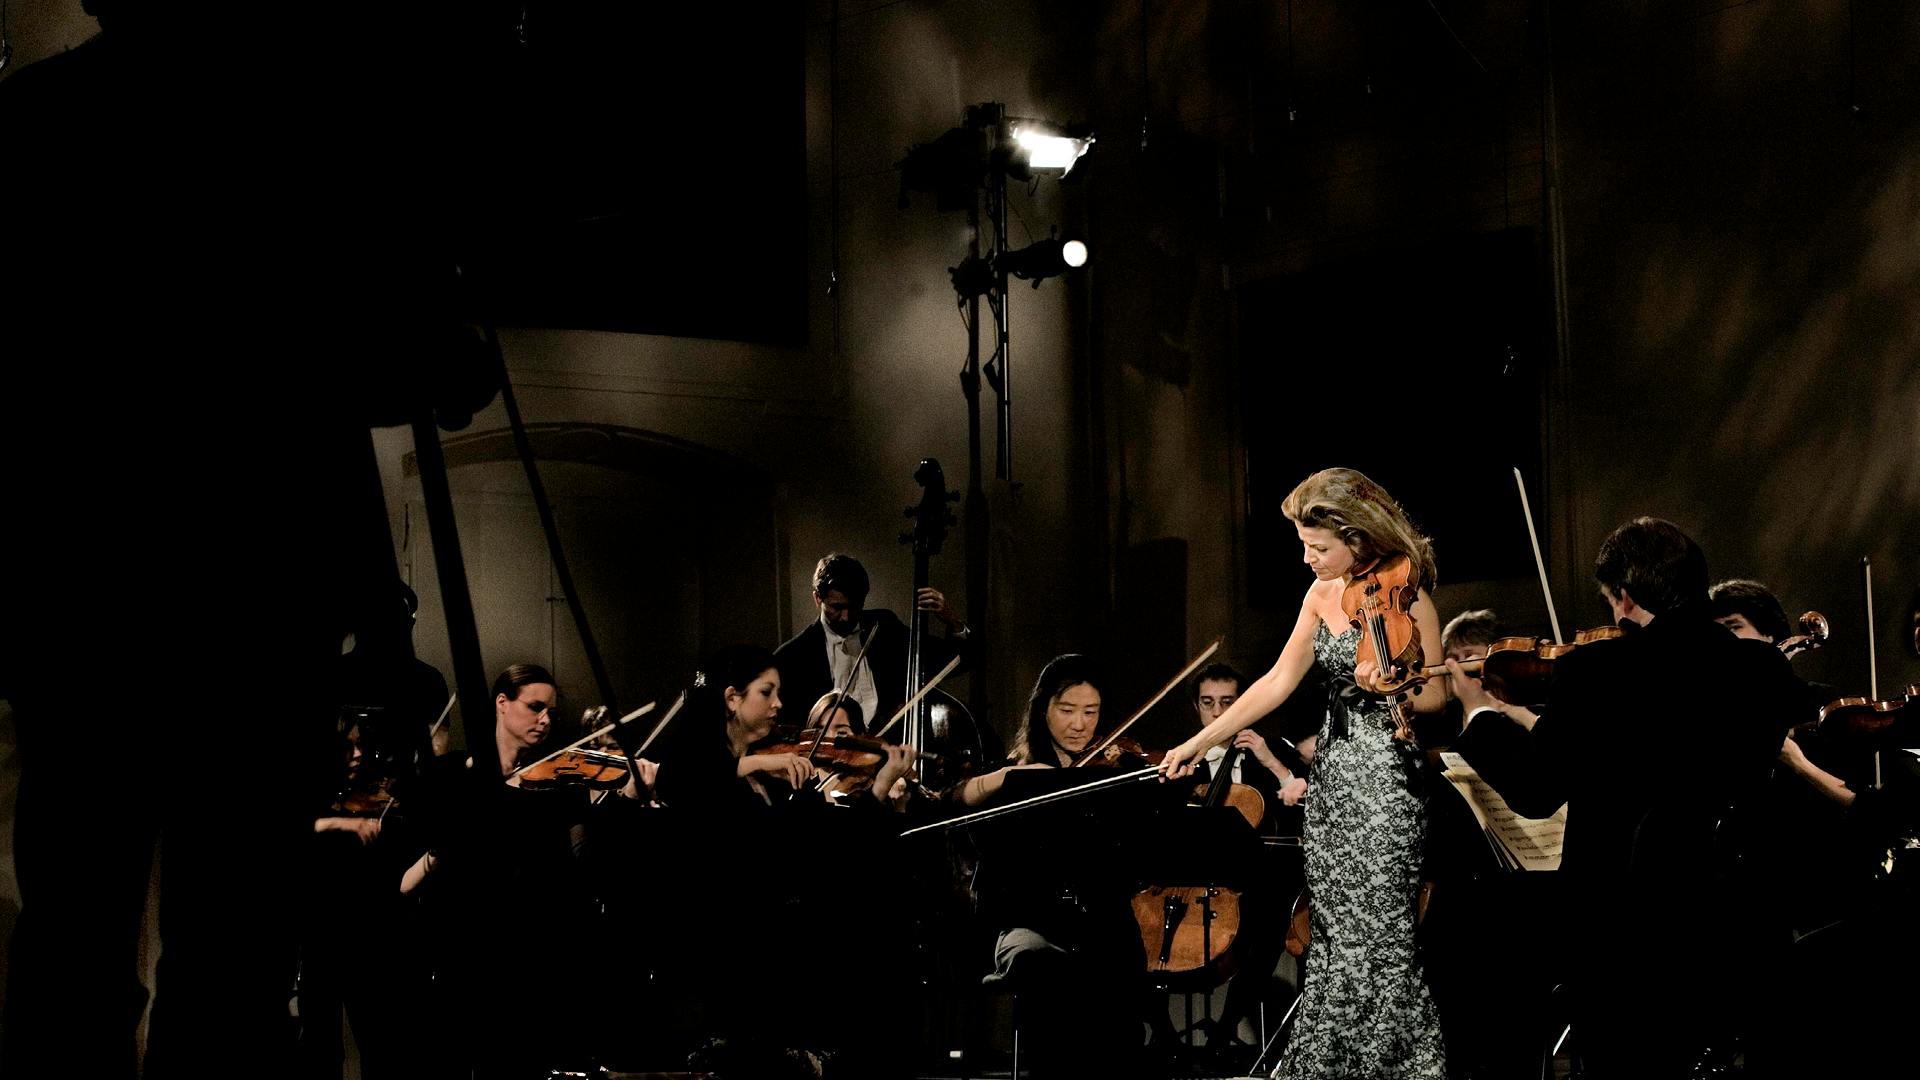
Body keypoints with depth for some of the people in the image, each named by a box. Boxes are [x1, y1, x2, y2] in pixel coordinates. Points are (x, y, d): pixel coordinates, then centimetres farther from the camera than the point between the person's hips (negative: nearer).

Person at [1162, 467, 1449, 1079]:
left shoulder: (1405, 598, -10)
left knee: (1376, 934, -8)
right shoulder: (1323, 594, 9)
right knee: (1334, 930, 9)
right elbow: (1279, 681, 10)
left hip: (1384, 775, -7)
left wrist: (1386, 685, -27)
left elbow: (1434, 698, -6)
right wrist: (1200, 742, 7)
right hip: (1332, 772, 7)